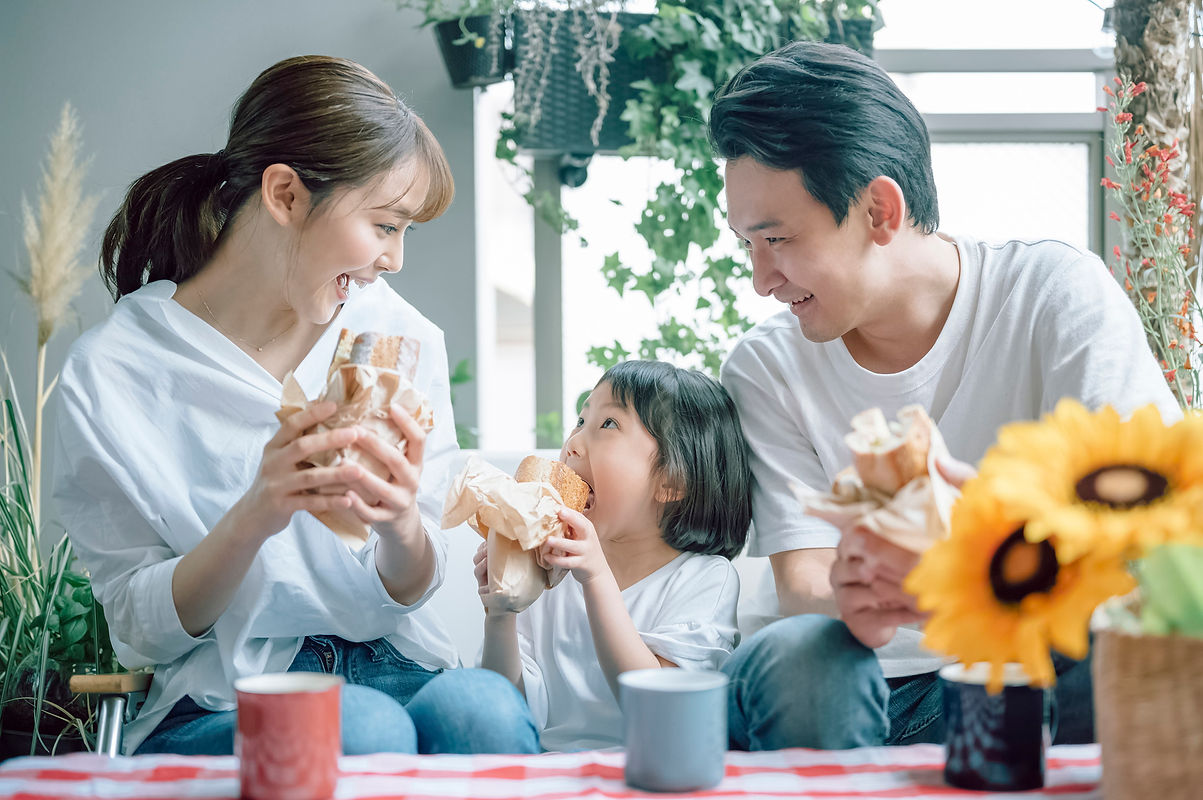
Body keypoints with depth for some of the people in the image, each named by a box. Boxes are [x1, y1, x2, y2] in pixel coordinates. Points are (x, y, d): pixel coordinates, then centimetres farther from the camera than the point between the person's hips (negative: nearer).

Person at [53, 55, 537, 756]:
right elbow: (140, 630, -7)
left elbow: (408, 592, 4)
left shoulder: (404, 340, 0)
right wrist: (253, 516, -26)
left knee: (485, 707, -30)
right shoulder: (110, 372, -10)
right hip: (219, 706, -3)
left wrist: (401, 526, -20)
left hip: (391, 670, 4)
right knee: (363, 727, -35)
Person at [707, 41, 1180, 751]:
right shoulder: (767, 370, -1)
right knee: (789, 657, -33)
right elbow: (799, 581, -9)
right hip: (872, 692, 1)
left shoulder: (1058, 294, -8)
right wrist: (847, 601, -35)